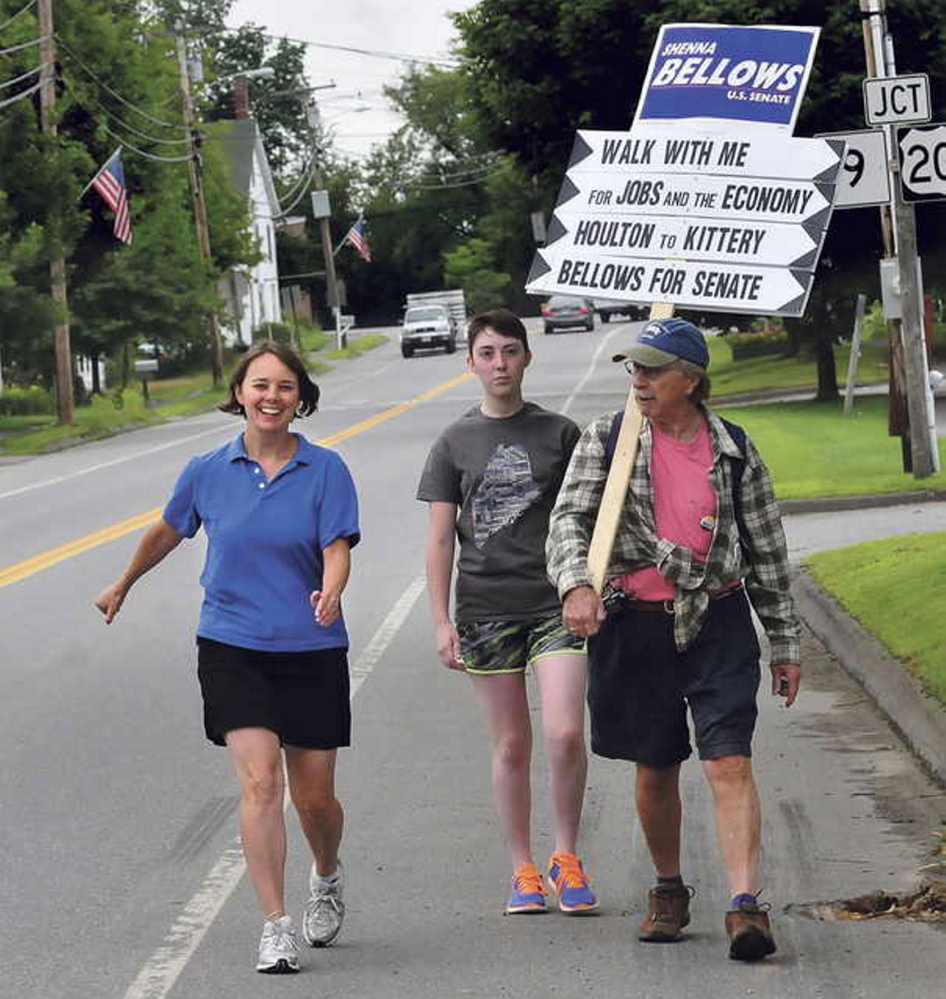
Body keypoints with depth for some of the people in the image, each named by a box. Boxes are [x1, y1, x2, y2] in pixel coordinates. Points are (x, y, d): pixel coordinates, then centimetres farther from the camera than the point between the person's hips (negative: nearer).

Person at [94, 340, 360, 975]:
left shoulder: (325, 470, -3)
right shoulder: (208, 472, 1)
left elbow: (337, 550, -9)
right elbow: (169, 532, 19)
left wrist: (330, 593, -32)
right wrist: (123, 586, 33)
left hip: (311, 649, 0)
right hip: (232, 647, 0)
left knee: (314, 798, 7)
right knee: (260, 782, -15)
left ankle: (327, 876, 40)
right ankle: (275, 927, -12)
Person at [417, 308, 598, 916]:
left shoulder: (560, 434, 6)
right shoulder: (456, 443, 7)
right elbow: (440, 538, 6)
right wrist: (442, 622, 0)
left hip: (556, 604, -1)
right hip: (487, 608, 1)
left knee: (566, 734, -13)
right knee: (511, 745, 5)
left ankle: (566, 856, 5)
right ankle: (523, 871, 15)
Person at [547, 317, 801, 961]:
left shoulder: (734, 450, 3)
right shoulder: (606, 440, 2)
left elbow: (766, 551, 9)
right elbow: (570, 517, -6)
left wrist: (785, 643, 11)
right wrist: (577, 583, -27)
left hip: (718, 623, -1)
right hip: (636, 624, 1)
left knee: (730, 762, -12)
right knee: (655, 769, 10)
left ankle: (746, 905, -17)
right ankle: (669, 892, 30)